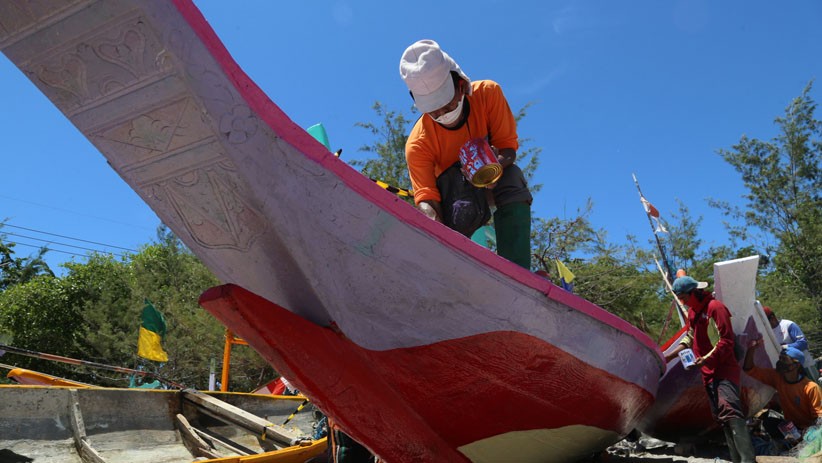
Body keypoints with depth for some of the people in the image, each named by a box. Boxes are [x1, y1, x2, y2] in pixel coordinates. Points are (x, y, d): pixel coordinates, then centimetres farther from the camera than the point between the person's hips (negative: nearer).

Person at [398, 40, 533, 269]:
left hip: (493, 183, 0)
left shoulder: (488, 93, -23)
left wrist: (498, 163, -46)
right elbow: (426, 197, -36)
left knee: (512, 177, -34)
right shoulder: (418, 144, -28)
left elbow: (508, 145, -20)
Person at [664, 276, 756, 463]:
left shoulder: (715, 307, -12)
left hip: (724, 370, -9)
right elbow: (690, 339, 23)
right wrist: (669, 356, 17)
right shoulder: (692, 311, 14)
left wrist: (706, 359, -24)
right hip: (708, 372, 9)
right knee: (721, 416, 8)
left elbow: (727, 341, -16)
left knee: (730, 410, -22)